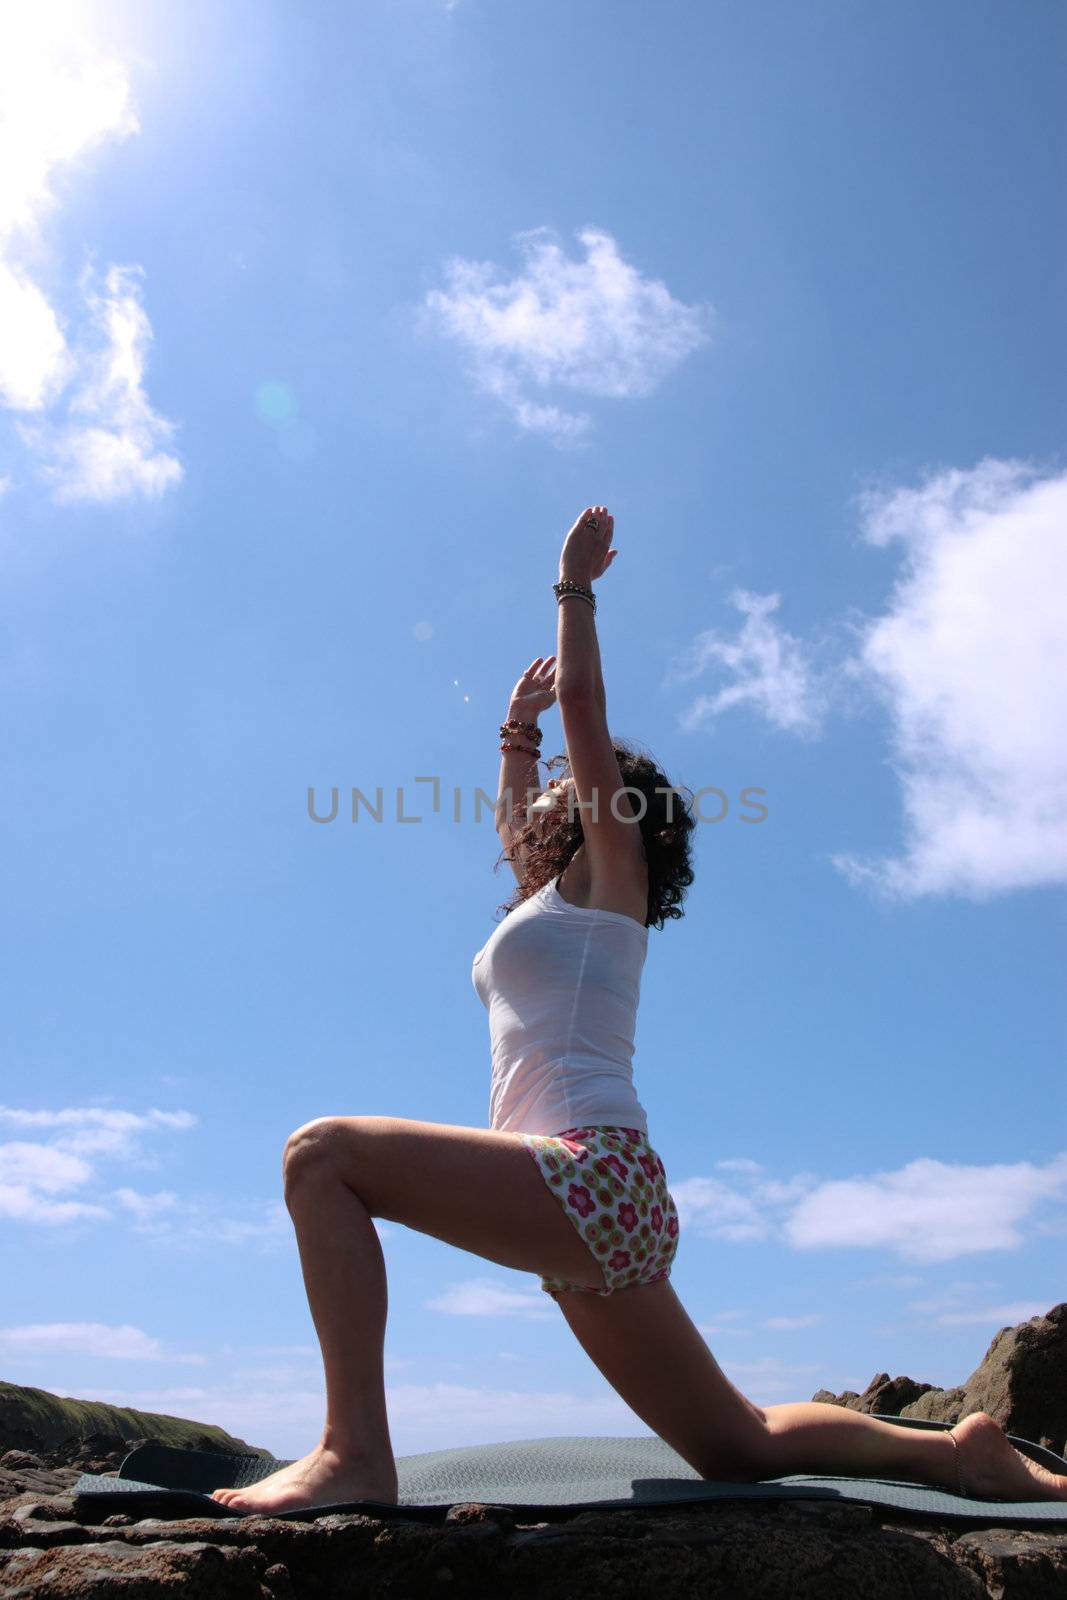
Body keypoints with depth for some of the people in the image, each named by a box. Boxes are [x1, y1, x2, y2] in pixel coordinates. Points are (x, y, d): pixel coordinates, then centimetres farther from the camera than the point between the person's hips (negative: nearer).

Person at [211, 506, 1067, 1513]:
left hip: (595, 1171, -10)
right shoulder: (551, 905, 26)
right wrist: (517, 731, 50)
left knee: (323, 1153, -18)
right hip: (599, 1206, 10)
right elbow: (513, 825, 44)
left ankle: (355, 1453, -22)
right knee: (738, 1447, 14)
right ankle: (955, 1453, 22)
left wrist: (575, 585, 12)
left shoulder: (609, 876, 6)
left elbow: (584, 703, 3)